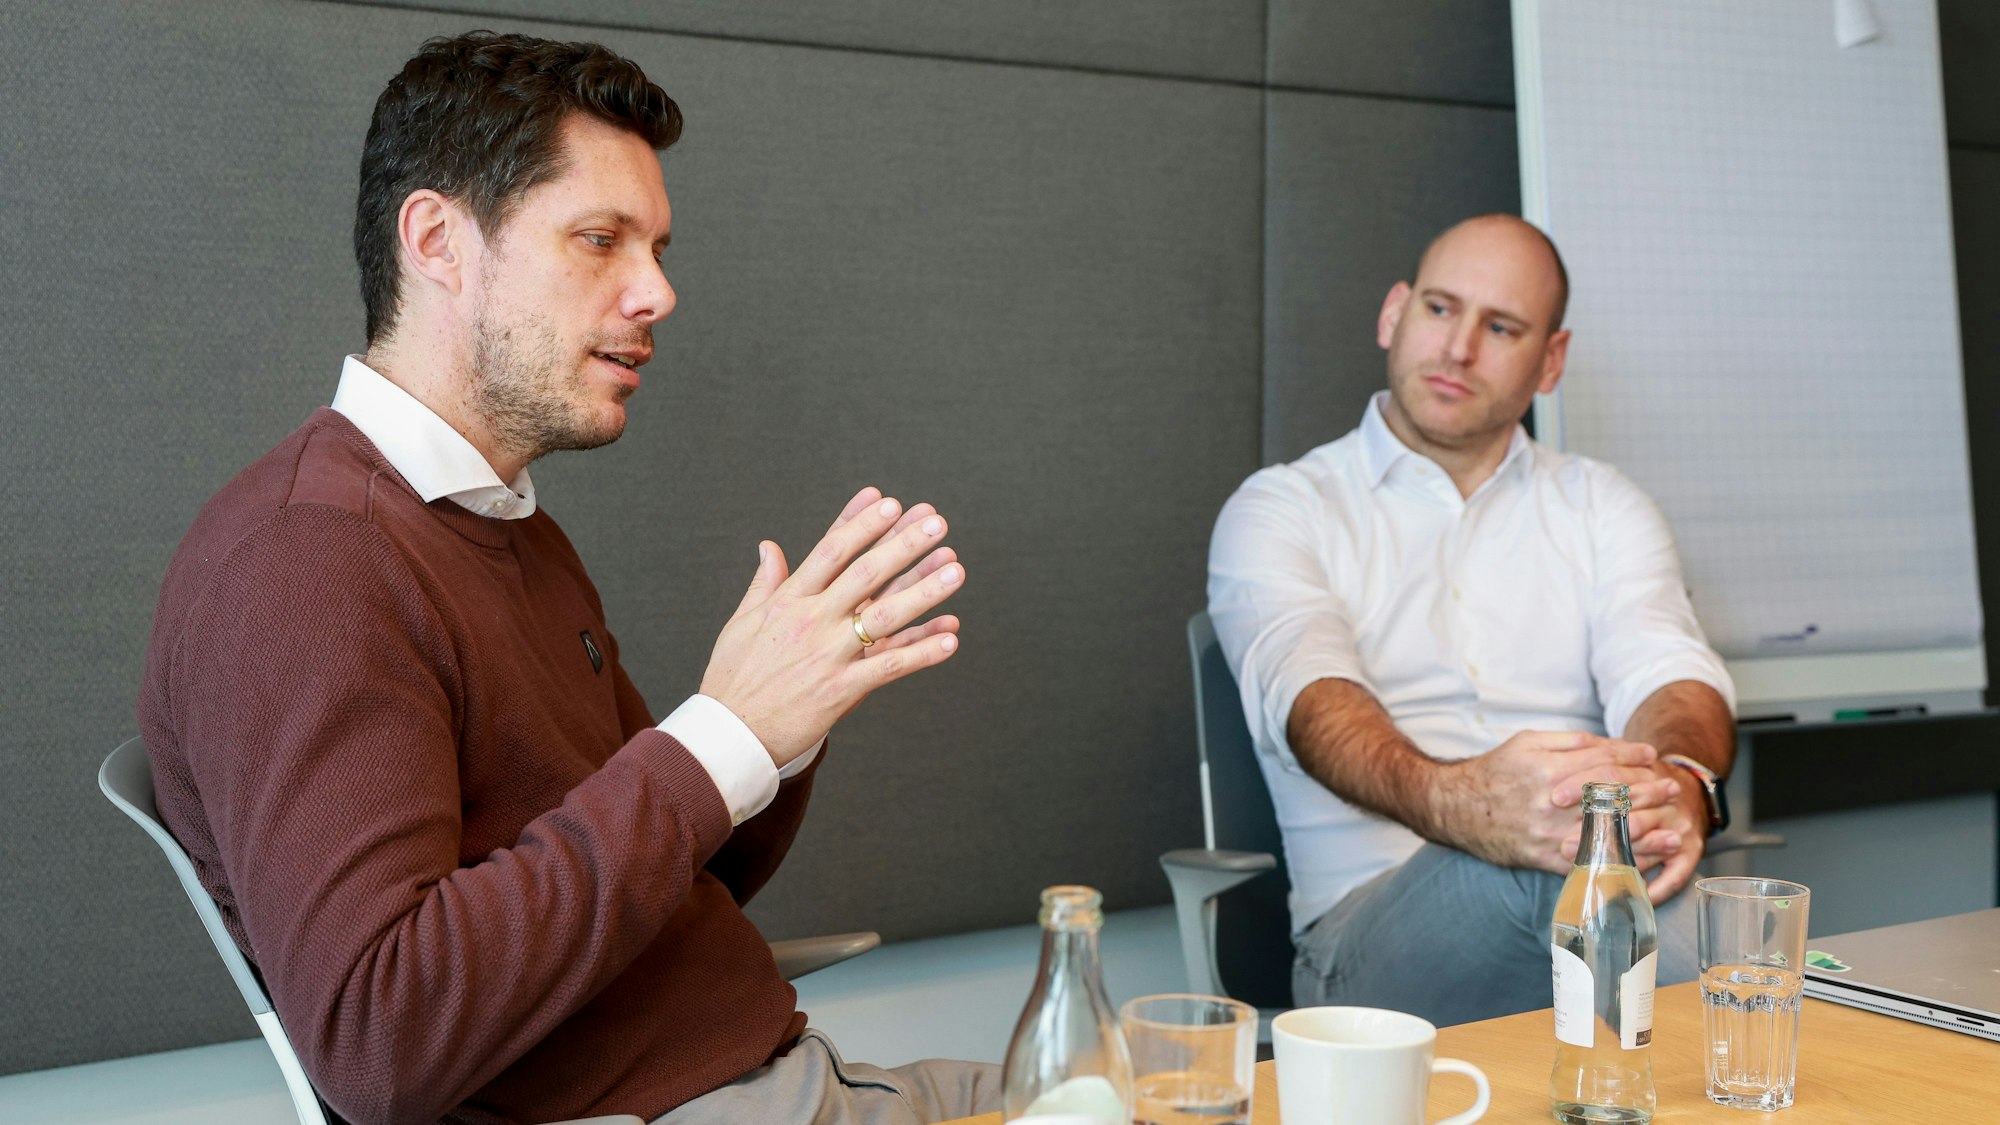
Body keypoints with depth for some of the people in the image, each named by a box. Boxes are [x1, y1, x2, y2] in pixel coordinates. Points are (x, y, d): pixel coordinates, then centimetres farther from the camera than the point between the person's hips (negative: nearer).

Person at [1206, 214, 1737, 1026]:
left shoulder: (1600, 506, 20)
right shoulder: (1279, 510, 9)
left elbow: (1664, 669, 0)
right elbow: (1307, 692, -13)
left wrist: (1679, 779, -27)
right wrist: (1454, 800, -37)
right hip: (1371, 920, -2)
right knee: (1542, 862, -35)